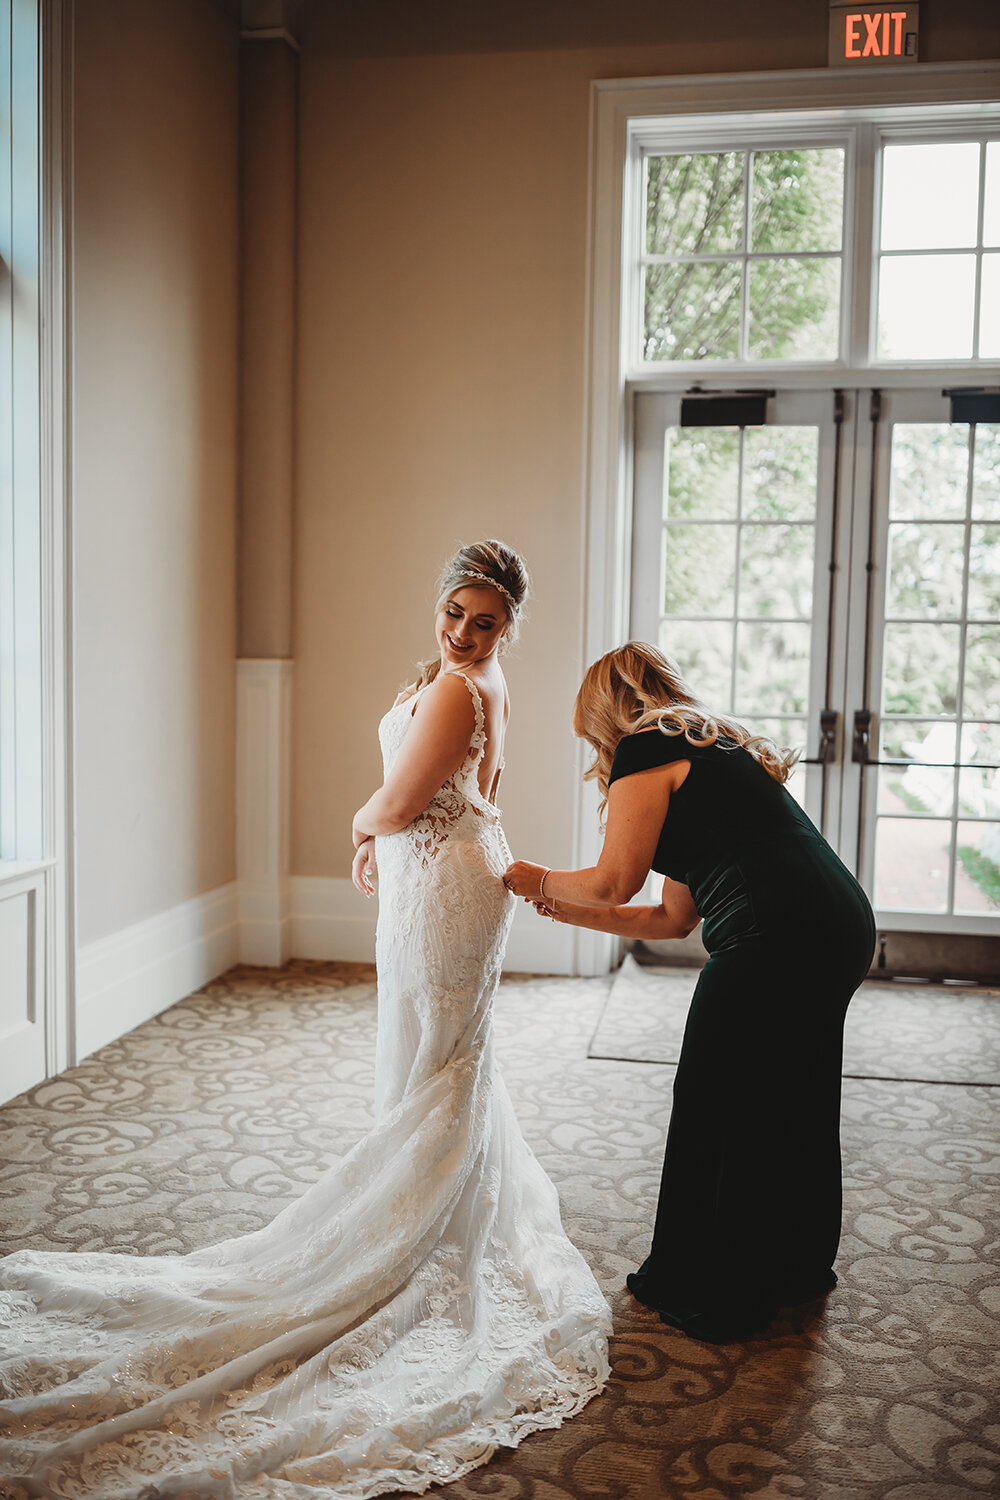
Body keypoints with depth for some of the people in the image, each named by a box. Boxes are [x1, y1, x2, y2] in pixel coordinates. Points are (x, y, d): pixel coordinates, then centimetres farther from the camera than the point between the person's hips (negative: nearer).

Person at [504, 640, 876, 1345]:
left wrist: (539, 880, 15)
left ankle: (712, 1298, 26)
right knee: (789, 1108, 24)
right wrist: (569, 912, 29)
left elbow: (614, 881, -3)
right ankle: (795, 1268, 43)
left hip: (777, 940, -9)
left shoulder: (646, 751, 0)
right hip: (843, 927, 9)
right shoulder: (715, 748, 26)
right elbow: (675, 917, 24)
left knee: (718, 1112, 9)